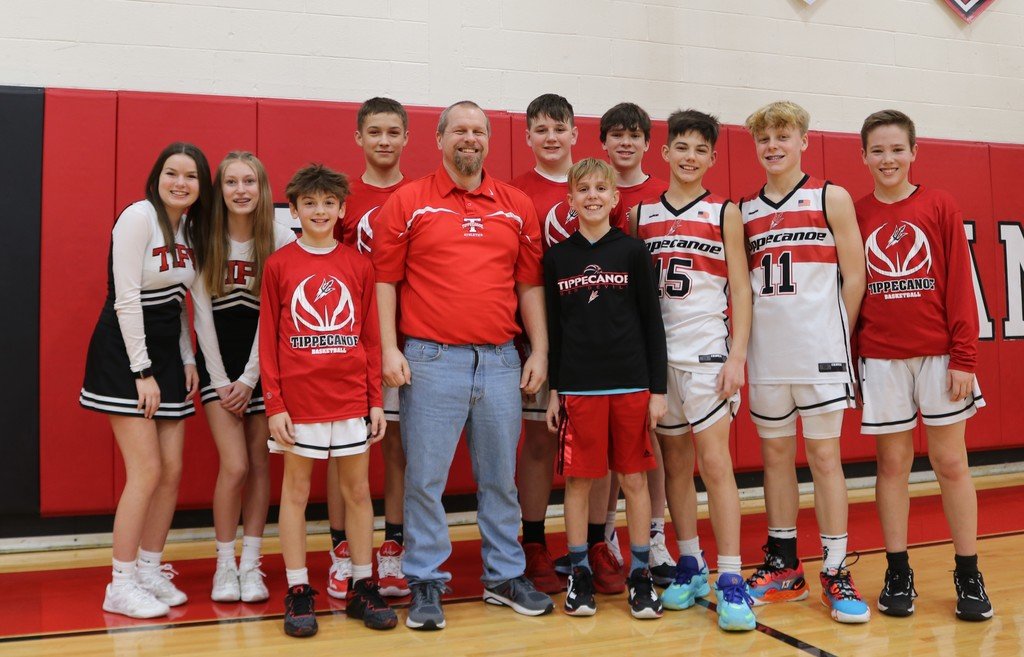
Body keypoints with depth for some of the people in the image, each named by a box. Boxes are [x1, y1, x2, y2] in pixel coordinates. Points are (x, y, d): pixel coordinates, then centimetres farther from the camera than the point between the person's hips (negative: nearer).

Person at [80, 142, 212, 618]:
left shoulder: (191, 228, 10)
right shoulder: (139, 217, -12)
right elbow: (126, 298, -16)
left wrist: (188, 360, 9)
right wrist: (142, 370, -16)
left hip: (167, 355, 7)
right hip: (125, 353, -7)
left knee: (172, 471, 5)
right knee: (148, 472, -9)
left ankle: (150, 571, 20)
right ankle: (121, 586, 4)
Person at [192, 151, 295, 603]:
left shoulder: (282, 241, -8)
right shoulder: (205, 241, -4)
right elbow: (202, 314, -2)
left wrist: (249, 378, -9)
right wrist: (221, 380, -5)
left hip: (263, 363, 0)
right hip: (217, 362, 0)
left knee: (260, 464, 3)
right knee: (234, 466, -8)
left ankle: (251, 566, 15)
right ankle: (225, 565, 11)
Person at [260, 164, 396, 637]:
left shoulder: (358, 265, 5)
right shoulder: (278, 265, 1)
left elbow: (371, 337, 6)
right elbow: (268, 340, 0)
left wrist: (376, 400, 3)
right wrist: (273, 404, -5)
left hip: (352, 399, 2)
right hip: (299, 400, -2)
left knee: (357, 490, 8)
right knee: (295, 490, 7)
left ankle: (362, 587, 21)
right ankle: (298, 592, 18)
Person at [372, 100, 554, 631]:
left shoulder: (517, 206, 11)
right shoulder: (407, 202, 3)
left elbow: (530, 284, 11)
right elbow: (385, 279, 1)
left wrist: (540, 351, 6)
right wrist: (389, 348, -7)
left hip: (501, 361, 3)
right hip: (431, 361, -3)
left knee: (500, 476, 13)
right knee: (425, 478, 3)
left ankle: (505, 576, 27)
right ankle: (425, 583, 18)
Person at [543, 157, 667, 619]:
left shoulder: (633, 251, 2)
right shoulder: (557, 257, 5)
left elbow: (652, 322, 2)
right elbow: (552, 328, 7)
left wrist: (658, 389, -2)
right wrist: (553, 391, 4)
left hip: (631, 385, 0)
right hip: (577, 387, 1)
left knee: (635, 479, 6)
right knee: (577, 480, 6)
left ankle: (640, 574, 19)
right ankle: (579, 573, 20)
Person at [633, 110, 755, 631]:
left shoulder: (725, 214, 4)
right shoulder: (639, 216, 9)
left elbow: (740, 290, 1)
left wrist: (737, 355, -9)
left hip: (706, 352, -2)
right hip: (655, 353, 3)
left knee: (714, 463, -6)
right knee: (675, 465, 9)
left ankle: (730, 580, 1)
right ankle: (690, 567, 22)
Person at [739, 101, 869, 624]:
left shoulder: (831, 198, 2)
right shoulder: (744, 212, 10)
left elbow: (853, 277, 0)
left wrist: (835, 337, -3)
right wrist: (747, 340, 2)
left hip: (819, 351, -3)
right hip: (766, 356, 4)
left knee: (824, 455, 0)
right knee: (775, 455, 9)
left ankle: (835, 572, 11)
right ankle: (783, 567, 21)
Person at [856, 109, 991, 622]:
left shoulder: (940, 206, 1)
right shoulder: (854, 215, 4)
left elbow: (960, 284, -1)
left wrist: (964, 357, -7)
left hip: (939, 354, -1)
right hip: (880, 359, 1)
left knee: (951, 463, 5)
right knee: (892, 463, 7)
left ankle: (968, 576, 18)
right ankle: (898, 574, 18)